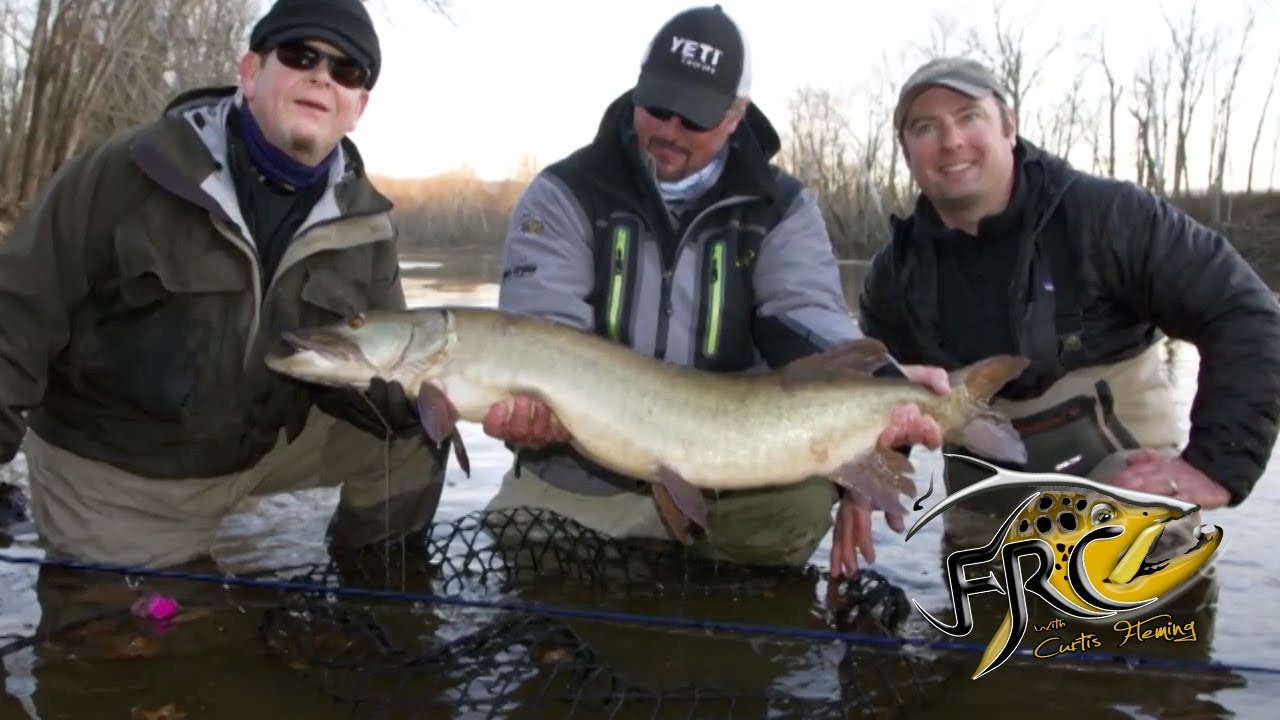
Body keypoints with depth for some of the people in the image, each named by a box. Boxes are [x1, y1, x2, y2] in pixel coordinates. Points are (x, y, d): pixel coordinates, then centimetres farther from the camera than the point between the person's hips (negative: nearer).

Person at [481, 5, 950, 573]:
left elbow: (810, 322, -13)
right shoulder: (564, 195, -3)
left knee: (805, 498, -26)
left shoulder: (781, 209, 3)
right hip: (579, 481, 0)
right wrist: (529, 400, -40)